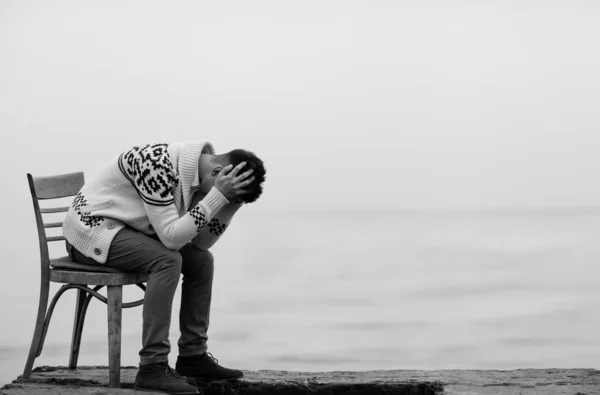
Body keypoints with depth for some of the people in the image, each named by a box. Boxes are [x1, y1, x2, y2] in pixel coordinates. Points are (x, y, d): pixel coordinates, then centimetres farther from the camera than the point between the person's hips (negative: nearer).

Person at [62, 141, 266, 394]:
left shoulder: (197, 170, -3)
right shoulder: (159, 165, -30)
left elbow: (201, 242, 0)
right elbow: (172, 237, -34)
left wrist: (231, 202, -13)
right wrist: (219, 195, -35)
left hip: (126, 229, 9)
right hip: (91, 225, -9)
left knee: (201, 260, -1)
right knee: (167, 260, -28)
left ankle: (192, 355, 6)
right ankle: (152, 368, -26)